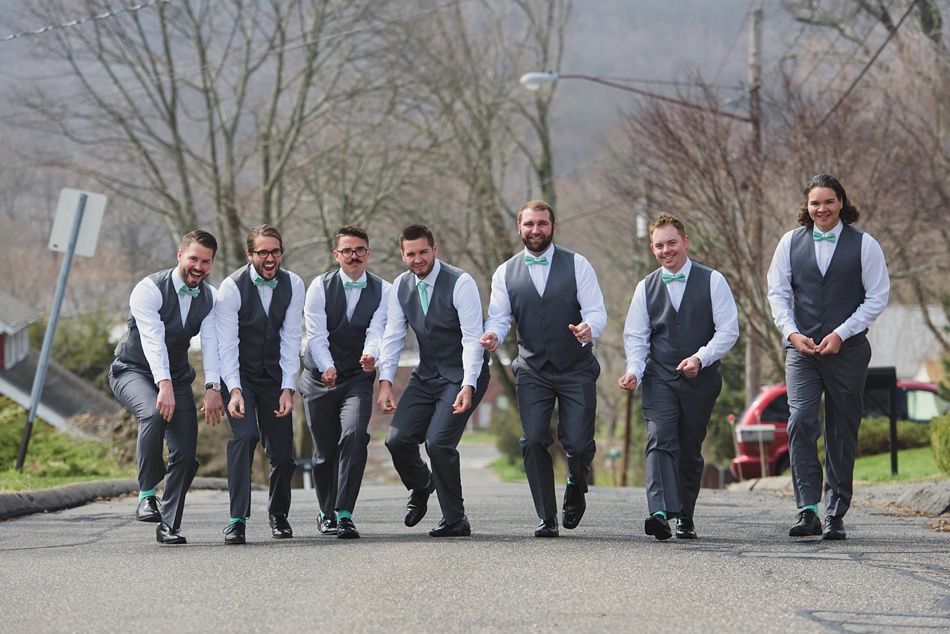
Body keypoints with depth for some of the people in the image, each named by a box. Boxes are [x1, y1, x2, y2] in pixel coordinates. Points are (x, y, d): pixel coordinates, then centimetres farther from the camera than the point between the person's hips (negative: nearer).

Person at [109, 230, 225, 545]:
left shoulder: (210, 297, -1)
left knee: (186, 453, -5)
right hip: (133, 371, -6)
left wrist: (213, 388, -30)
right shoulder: (150, 289, -20)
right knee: (153, 412, -37)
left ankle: (169, 526, 7)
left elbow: (211, 342, -14)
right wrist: (164, 386, -45)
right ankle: (146, 495, -26)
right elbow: (153, 340, -31)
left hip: (177, 376, 6)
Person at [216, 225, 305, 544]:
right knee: (244, 435, -24)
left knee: (282, 451, 2)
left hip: (274, 374, 3)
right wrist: (234, 391, -29)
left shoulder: (293, 285, -7)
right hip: (238, 374, -3)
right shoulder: (232, 287, -17)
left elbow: (290, 339, -7)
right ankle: (237, 520, -22)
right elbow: (227, 345, -19)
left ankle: (278, 515, 29)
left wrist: (288, 389, -15)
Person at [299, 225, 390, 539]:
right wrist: (327, 367, -32)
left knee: (354, 436, -22)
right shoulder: (320, 286, -5)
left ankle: (344, 514, -21)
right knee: (325, 450, 5)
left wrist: (370, 355, -38)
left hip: (358, 378, 0)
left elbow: (376, 331, -16)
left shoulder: (382, 291, -2)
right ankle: (327, 513, 28)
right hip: (319, 379, 0)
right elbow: (316, 334, -14)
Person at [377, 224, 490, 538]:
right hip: (426, 376, 6)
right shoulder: (401, 286, 1)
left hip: (462, 376, -6)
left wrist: (468, 386, -29)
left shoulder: (460, 283, -16)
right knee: (397, 440, -5)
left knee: (438, 442, -19)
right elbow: (393, 336, 3)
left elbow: (472, 338, -20)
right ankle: (421, 488, 28)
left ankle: (455, 520, -4)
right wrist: (386, 382, -8)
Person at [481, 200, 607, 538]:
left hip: (576, 370, -1)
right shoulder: (505, 273, 6)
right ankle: (546, 519, 1)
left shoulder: (577, 265, 1)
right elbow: (499, 317, 1)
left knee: (578, 444, -7)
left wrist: (589, 329, -30)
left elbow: (596, 311, -6)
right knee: (533, 441, -9)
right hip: (532, 371, 1)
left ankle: (576, 491, 28)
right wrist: (493, 335, -24)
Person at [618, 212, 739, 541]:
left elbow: (728, 329, -4)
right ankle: (661, 514, -32)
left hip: (701, 379, -1)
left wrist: (701, 357, -18)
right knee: (660, 440, -18)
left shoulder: (712, 281, 1)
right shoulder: (646, 287, 9)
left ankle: (685, 519, 18)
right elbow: (635, 336, 8)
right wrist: (634, 370, -10)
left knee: (690, 450, 6)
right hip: (659, 378, 1)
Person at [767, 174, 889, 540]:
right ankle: (807, 510, -17)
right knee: (800, 421, -16)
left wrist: (841, 334, -10)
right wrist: (792, 333, -7)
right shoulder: (791, 242, 7)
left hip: (848, 349, -1)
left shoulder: (864, 245, 1)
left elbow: (877, 297, -1)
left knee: (843, 432, 3)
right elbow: (778, 293, 8)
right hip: (801, 348, 1)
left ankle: (836, 516, 10)